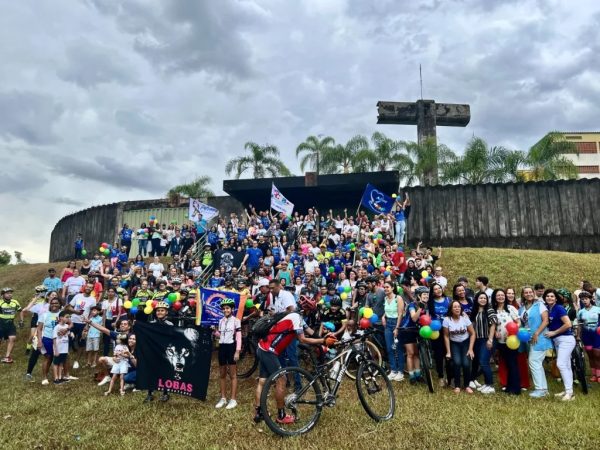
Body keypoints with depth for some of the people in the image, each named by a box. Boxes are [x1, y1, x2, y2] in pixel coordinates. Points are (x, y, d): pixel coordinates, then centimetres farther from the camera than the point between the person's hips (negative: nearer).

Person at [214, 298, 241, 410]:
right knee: (222, 374, 11)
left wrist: (237, 351, -15)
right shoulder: (221, 321, 10)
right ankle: (223, 398, 21)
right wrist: (214, 332, -5)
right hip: (222, 347, 6)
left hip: (231, 347, -6)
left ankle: (233, 399, 7)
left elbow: (238, 337, -9)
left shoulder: (236, 320, -7)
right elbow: (220, 335, 14)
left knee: (232, 374, 1)